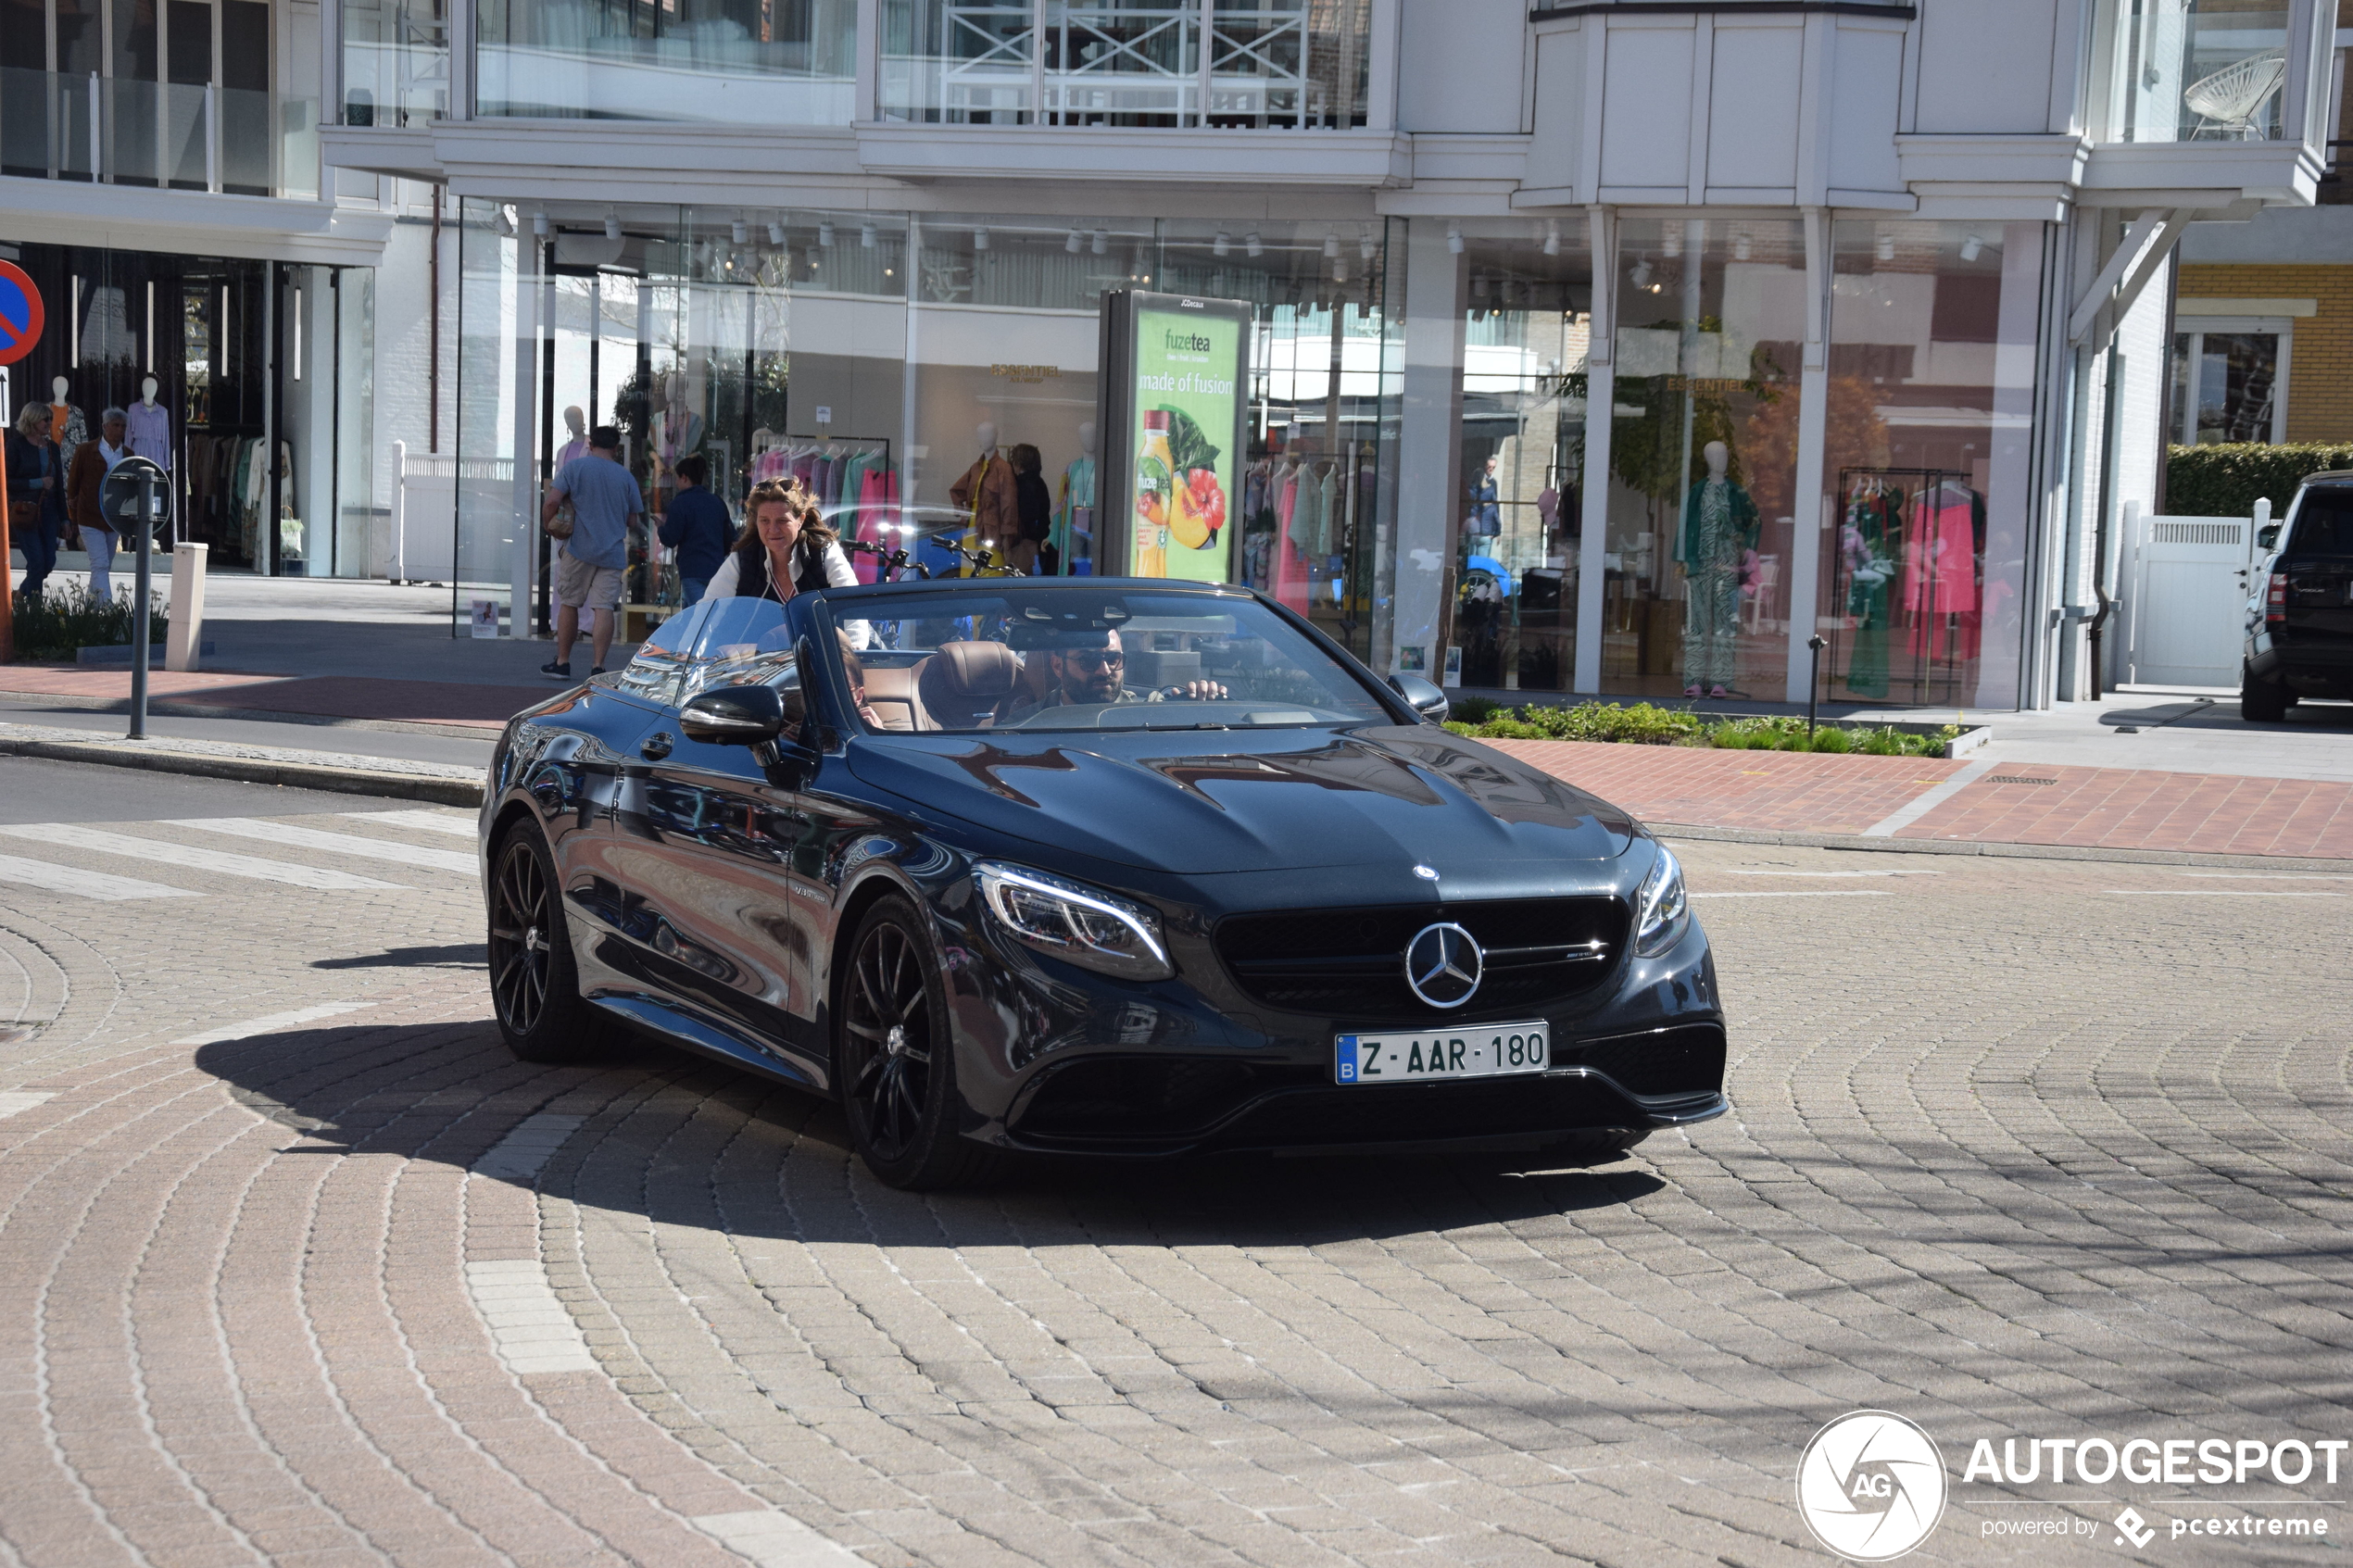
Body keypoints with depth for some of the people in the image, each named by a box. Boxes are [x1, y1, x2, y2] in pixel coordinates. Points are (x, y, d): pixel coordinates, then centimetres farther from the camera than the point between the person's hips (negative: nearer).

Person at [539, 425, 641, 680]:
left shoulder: (574, 467, -1)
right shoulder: (626, 477, 7)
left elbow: (553, 501, -11)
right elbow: (632, 518, 13)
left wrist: (547, 523, 6)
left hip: (579, 547, -1)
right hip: (613, 552, 1)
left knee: (568, 603, 11)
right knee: (604, 608, -2)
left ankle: (562, 662, 16)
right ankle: (598, 666, -8)